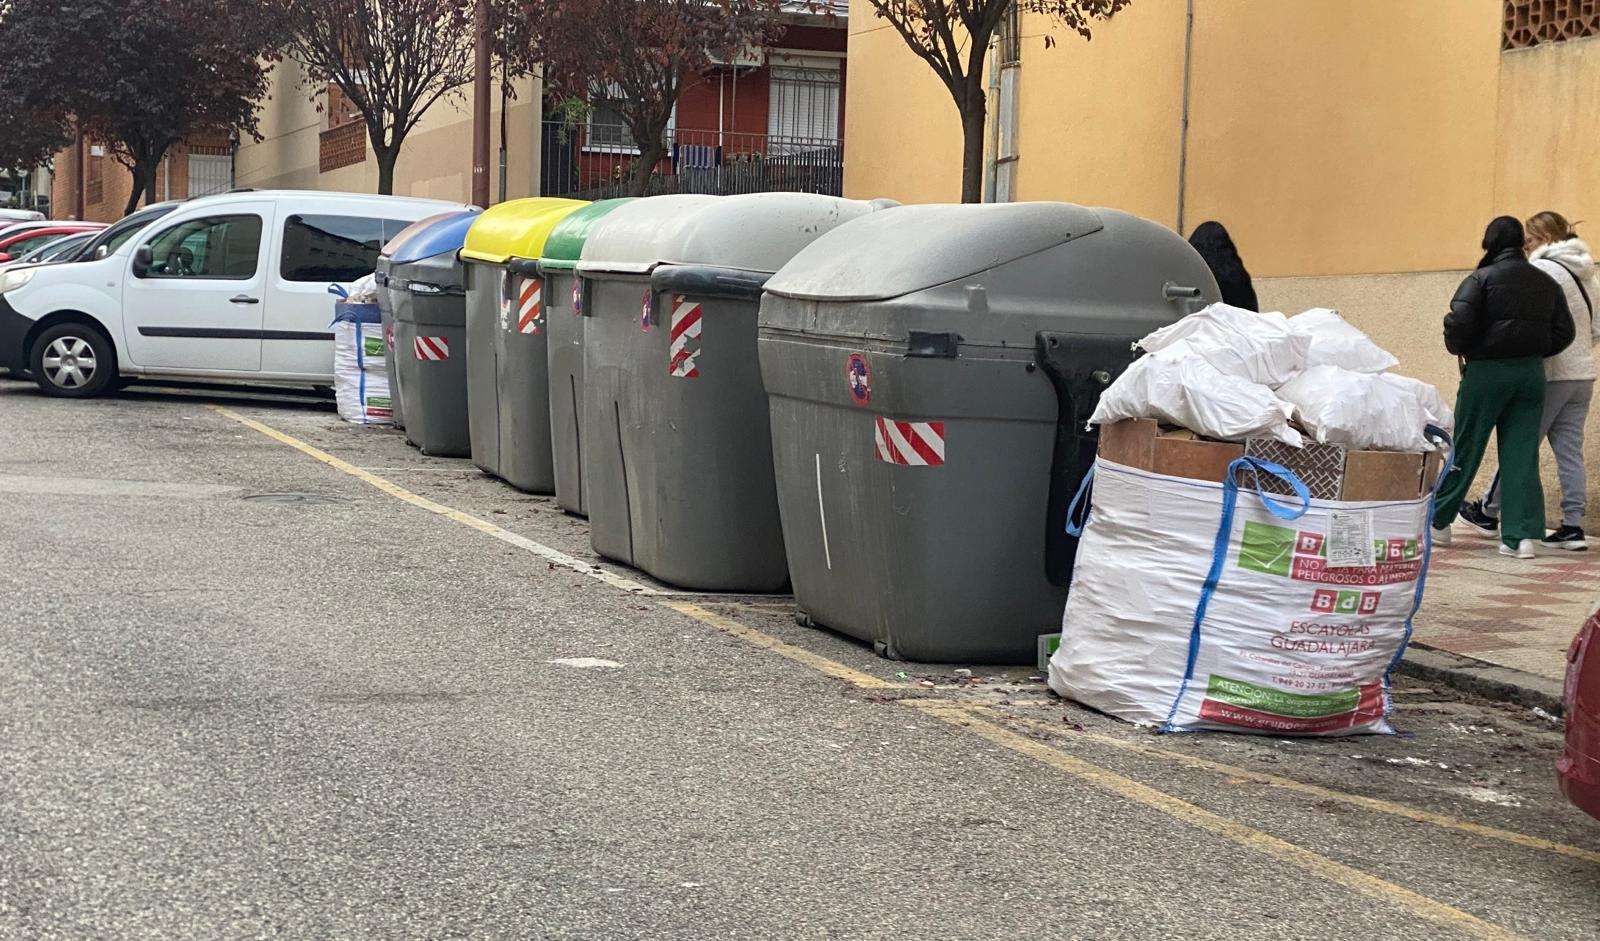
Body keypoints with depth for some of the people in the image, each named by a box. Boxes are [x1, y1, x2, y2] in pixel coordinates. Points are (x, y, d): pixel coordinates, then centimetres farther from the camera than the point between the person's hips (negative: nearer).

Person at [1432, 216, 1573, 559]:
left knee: (1465, 449, 7)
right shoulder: (1545, 282, 8)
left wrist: (1458, 348, 2)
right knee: (1522, 455, 4)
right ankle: (1522, 535, -4)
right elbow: (1563, 332, 8)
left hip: (1486, 372, -4)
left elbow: (1459, 323, -18)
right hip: (1531, 373, 4)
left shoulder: (1481, 279, -8)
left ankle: (1438, 522, 18)